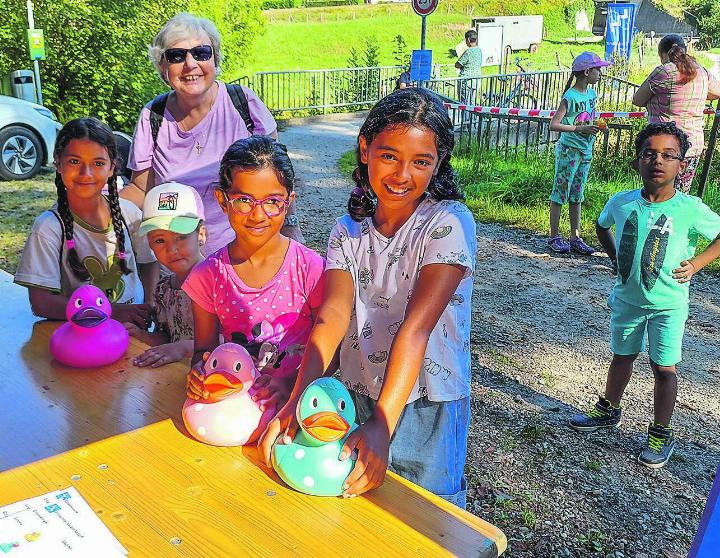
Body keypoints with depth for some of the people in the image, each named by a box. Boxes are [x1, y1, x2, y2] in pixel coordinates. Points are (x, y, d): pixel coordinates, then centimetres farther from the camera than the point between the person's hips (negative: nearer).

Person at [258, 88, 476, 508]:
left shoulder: (449, 223, -16)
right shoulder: (348, 231, -1)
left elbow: (416, 325, -25)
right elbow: (333, 316, -13)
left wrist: (382, 425, -30)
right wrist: (297, 402, -27)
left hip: (426, 409, -4)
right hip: (356, 401, 4)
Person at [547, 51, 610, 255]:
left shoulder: (591, 93, 9)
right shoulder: (570, 97, -15)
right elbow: (554, 125, -20)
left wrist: (596, 127, 1)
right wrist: (580, 128, -23)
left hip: (586, 151, 8)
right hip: (569, 150, -8)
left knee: (577, 195, 11)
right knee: (560, 192, 0)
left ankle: (575, 238, 16)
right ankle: (554, 236, 8)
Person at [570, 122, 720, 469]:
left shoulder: (690, 209, -17)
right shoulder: (621, 203, -9)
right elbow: (601, 225, 13)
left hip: (668, 304, -3)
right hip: (627, 298, 3)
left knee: (664, 368, 4)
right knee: (622, 356, 20)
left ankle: (661, 435, 21)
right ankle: (608, 411, 40)